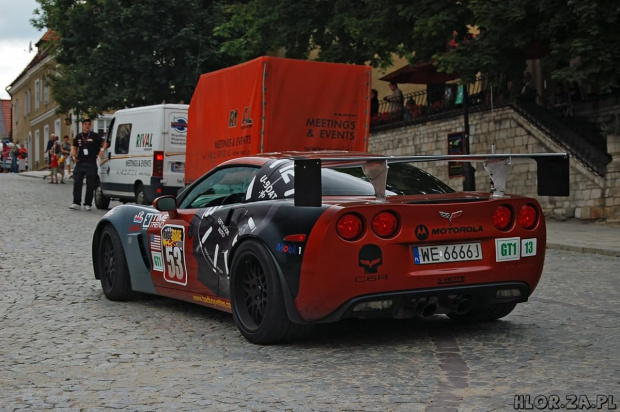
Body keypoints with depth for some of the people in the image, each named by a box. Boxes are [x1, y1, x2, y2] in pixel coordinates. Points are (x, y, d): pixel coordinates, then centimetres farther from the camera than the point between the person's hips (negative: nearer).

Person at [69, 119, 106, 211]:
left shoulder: (94, 136, 0)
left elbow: (104, 143, 4)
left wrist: (101, 151, -13)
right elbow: (74, 147, 23)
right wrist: (73, 156, 8)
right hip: (79, 163, 3)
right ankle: (76, 203, 4)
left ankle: (88, 204, 8)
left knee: (90, 185, 0)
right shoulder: (78, 137, 12)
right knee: (77, 184, -1)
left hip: (91, 164, -3)